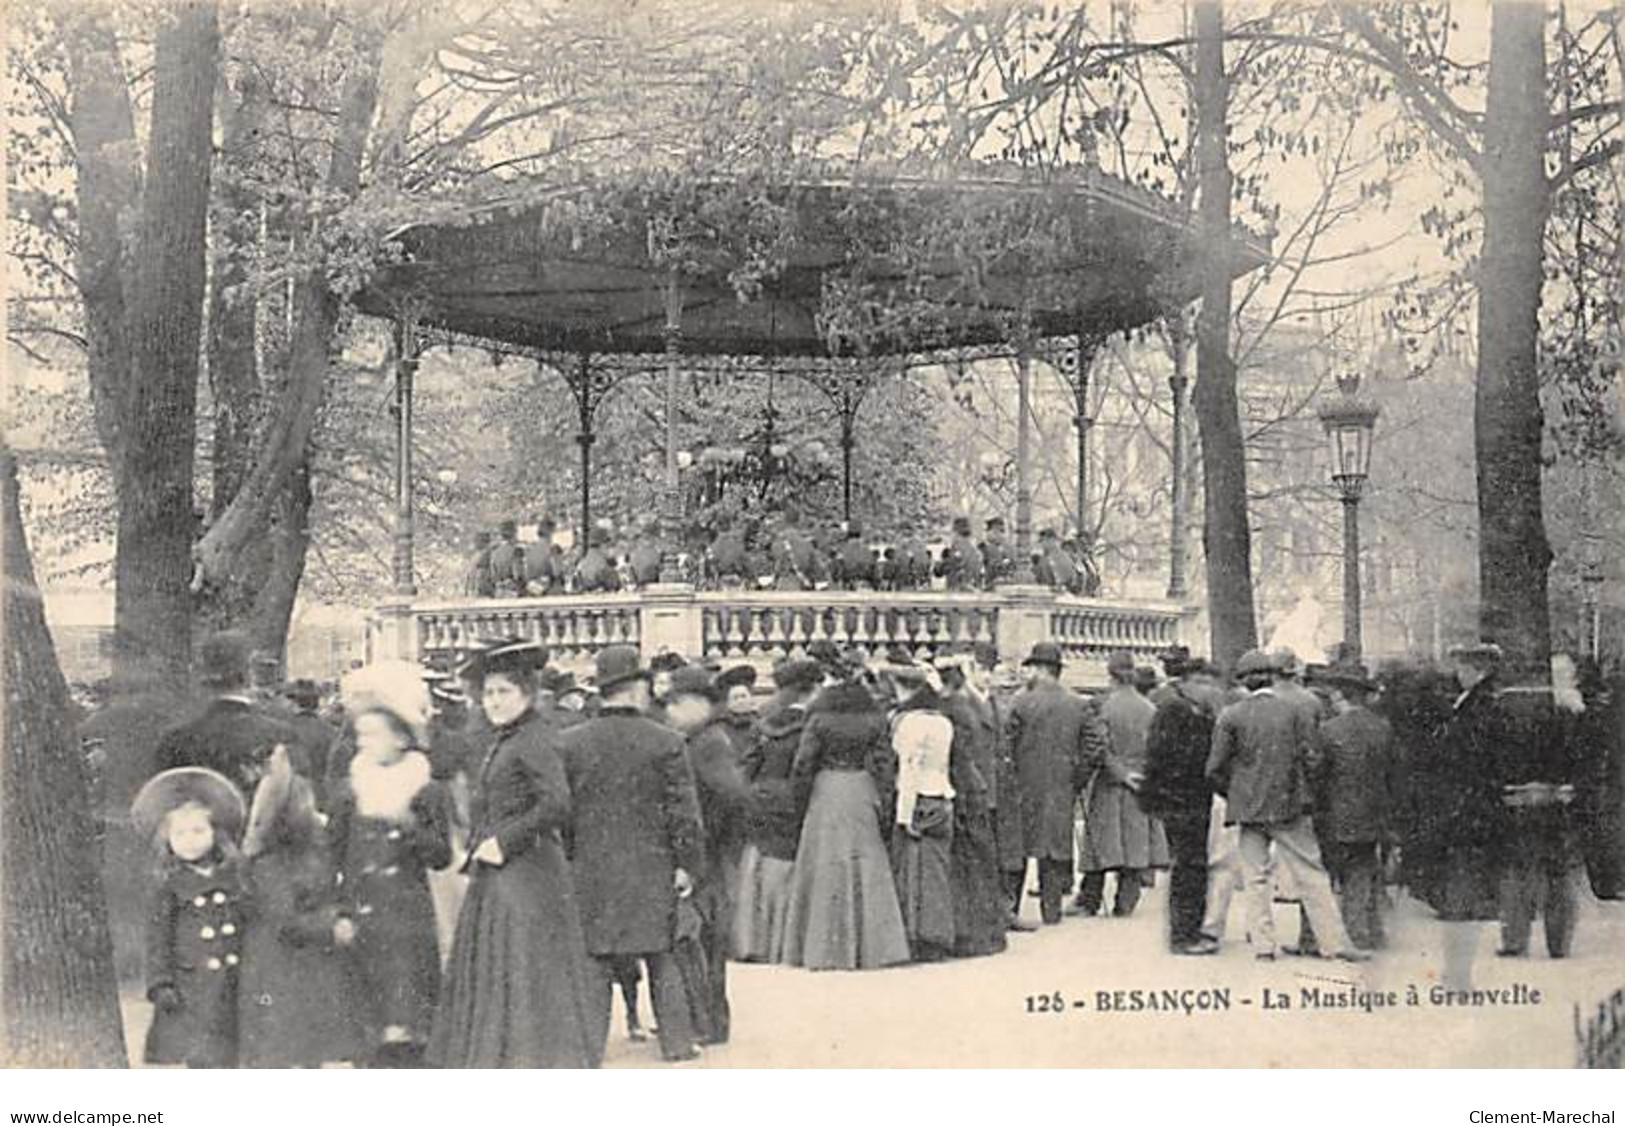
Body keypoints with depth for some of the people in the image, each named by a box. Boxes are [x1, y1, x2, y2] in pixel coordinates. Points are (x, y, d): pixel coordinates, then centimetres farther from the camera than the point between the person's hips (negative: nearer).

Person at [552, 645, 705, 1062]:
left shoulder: (568, 743, -2)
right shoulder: (666, 742, -6)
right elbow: (684, 811, -6)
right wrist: (686, 864, 2)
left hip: (590, 868, 1)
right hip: (651, 868, -1)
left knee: (595, 959, 8)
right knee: (661, 957, 11)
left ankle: (590, 1044, 8)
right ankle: (676, 1041, 15)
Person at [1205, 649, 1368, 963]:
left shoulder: (1231, 716, -3)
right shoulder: (1295, 713, -2)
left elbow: (1215, 769, -2)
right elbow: (1310, 758, -3)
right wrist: (1303, 796, 12)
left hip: (1248, 808, 0)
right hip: (1289, 807, 0)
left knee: (1256, 878, 8)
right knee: (1311, 876, 4)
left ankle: (1262, 946, 5)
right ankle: (1336, 942, 4)